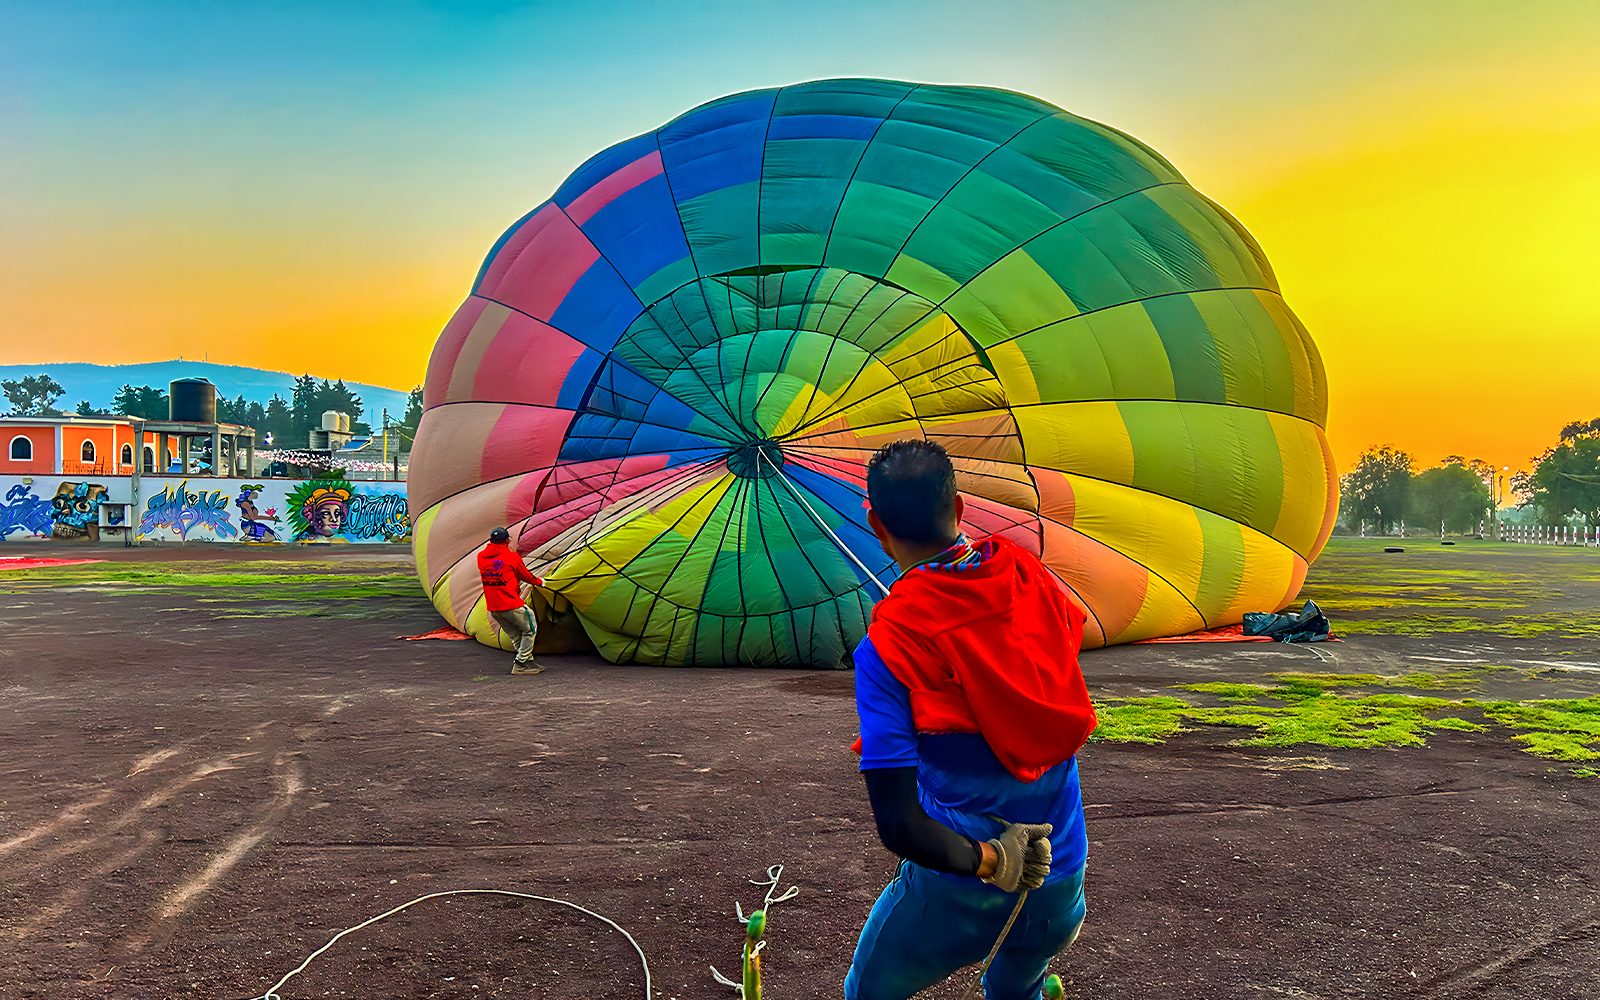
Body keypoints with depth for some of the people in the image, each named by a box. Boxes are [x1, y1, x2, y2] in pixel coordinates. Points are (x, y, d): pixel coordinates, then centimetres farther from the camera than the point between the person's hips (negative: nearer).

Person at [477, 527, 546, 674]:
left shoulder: (481, 557, 6)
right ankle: (520, 664, 5)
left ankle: (528, 661, 22)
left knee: (516, 635, 18)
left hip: (493, 609, 6)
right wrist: (539, 582, 24)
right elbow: (526, 576, 4)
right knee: (530, 630, 9)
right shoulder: (511, 556, -8)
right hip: (511, 605, -6)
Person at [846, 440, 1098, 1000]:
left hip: (959, 893, -4)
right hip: (1063, 880, 5)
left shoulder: (886, 647, -21)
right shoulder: (1027, 573, -7)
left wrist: (989, 862, -13)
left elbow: (899, 824, -26)